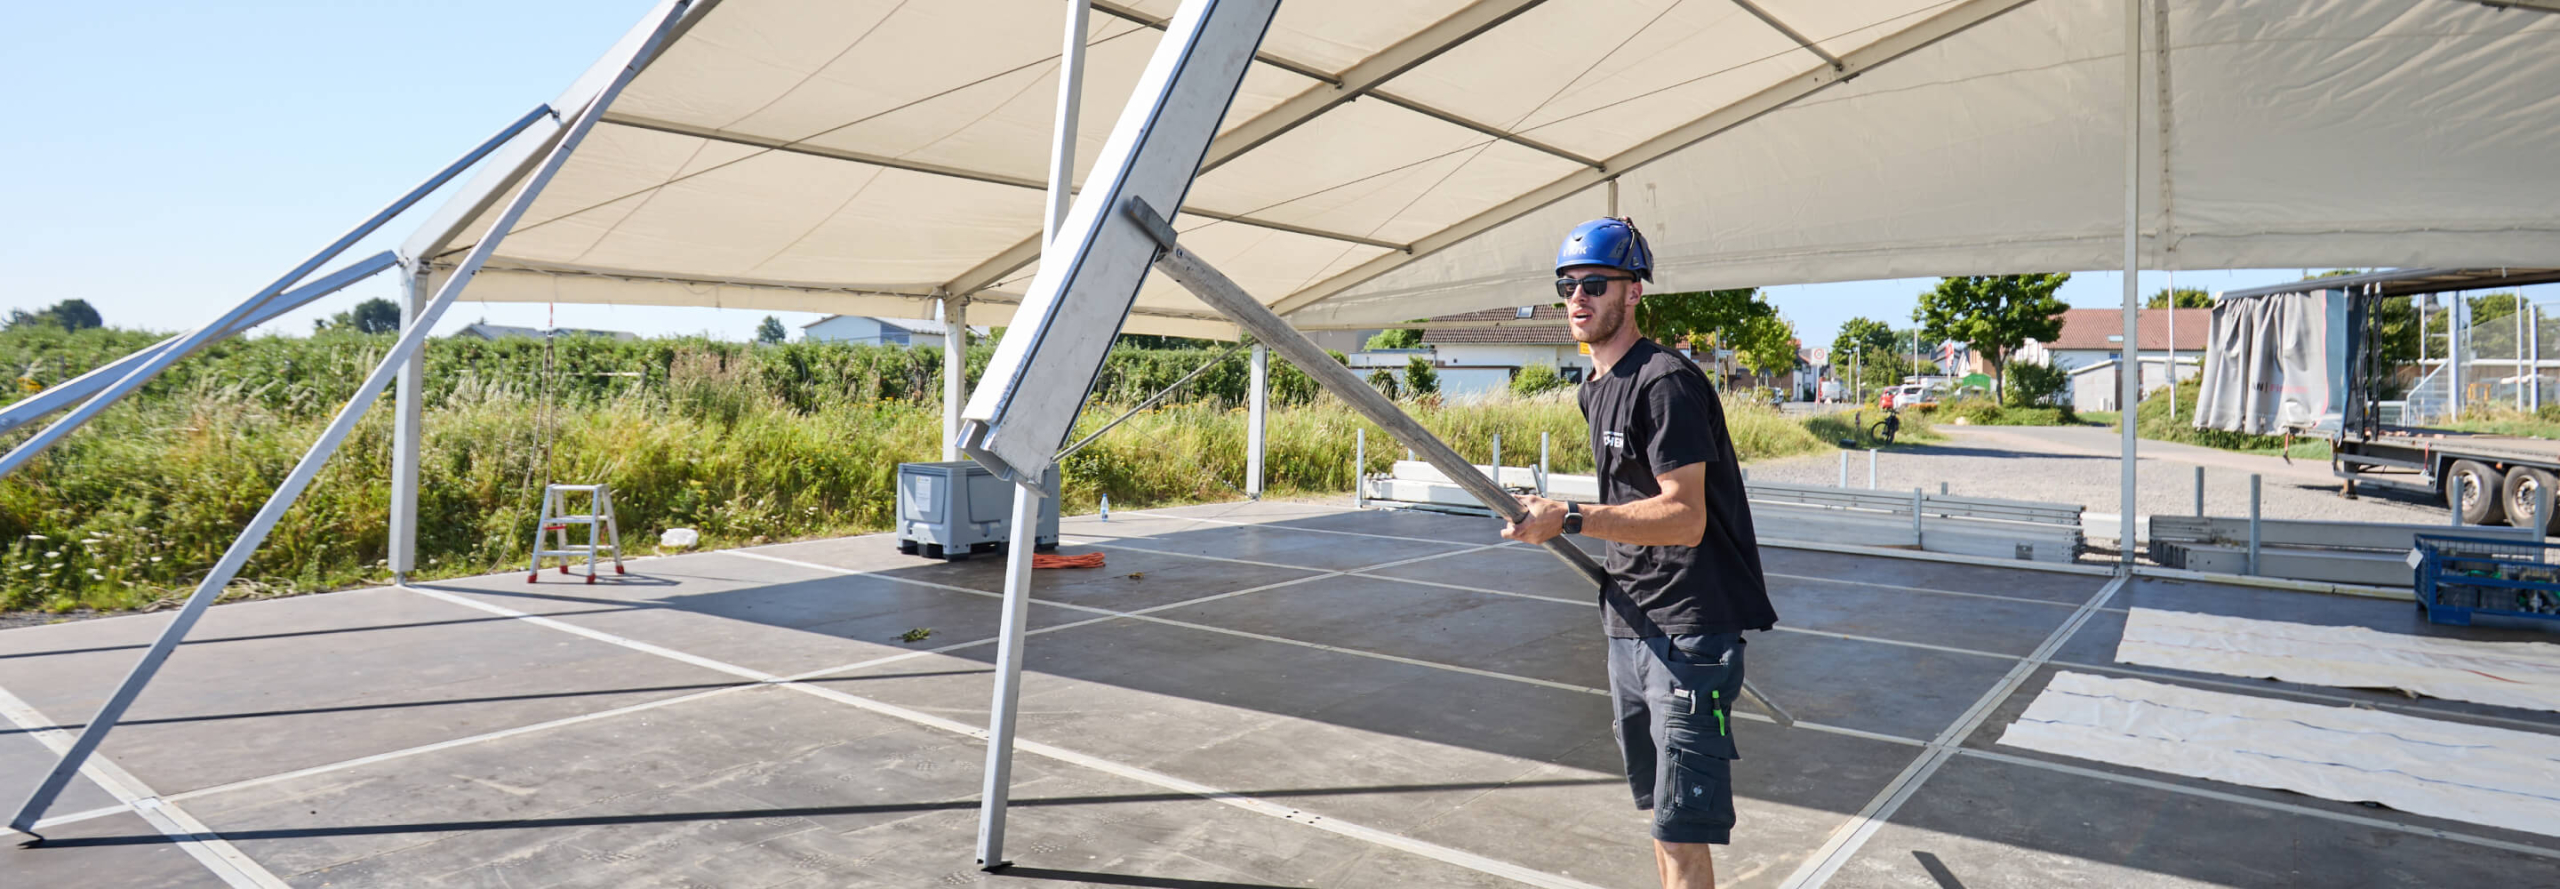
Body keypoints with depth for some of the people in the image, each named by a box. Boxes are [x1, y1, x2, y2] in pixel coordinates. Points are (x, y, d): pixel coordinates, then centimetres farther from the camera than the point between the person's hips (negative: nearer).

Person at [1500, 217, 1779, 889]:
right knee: (1657, 806, 19)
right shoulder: (1593, 389, 14)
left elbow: (1685, 518, -24)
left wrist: (1572, 520, -28)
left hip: (1690, 627, -9)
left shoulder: (1666, 382, -16)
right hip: (1629, 626, 9)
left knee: (1681, 829, -7)